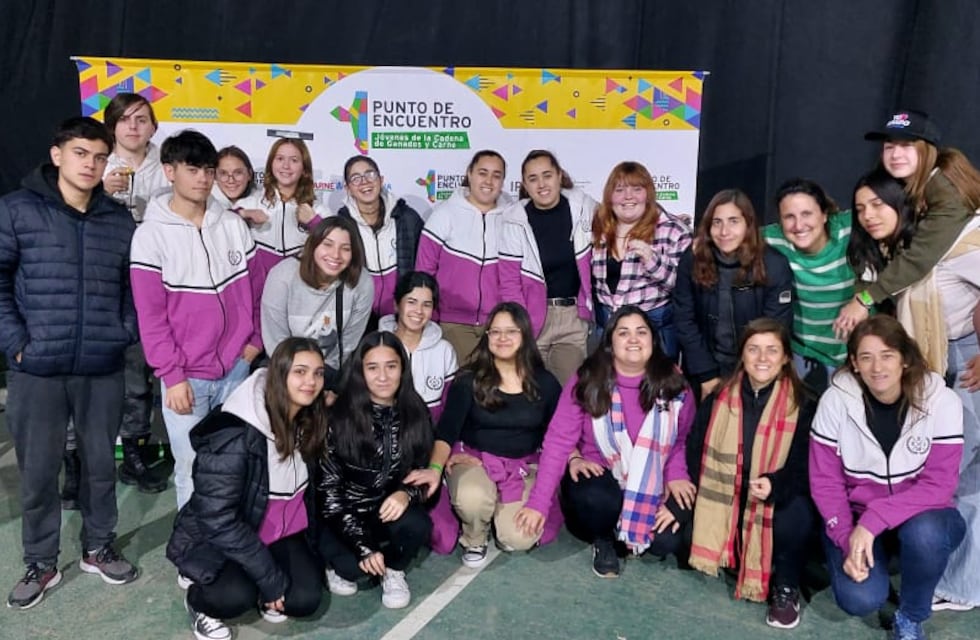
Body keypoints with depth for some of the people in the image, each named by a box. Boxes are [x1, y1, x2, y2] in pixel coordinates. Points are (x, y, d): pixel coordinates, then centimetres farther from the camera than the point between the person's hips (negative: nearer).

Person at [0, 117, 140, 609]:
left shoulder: (120, 220, 6)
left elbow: (134, 287, 12)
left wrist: (125, 334, 0)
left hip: (103, 370, 2)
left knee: (101, 464, 14)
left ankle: (98, 548, 33)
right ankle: (41, 564, 26)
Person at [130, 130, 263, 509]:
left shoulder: (233, 225, 5)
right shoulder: (151, 235, -5)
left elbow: (253, 288, 12)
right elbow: (151, 315, -7)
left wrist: (255, 339, 3)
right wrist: (171, 375, -11)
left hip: (236, 367, 3)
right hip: (187, 376, -3)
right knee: (192, 469, 4)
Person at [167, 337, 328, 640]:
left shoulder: (310, 422, -7)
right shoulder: (235, 436, -29)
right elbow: (219, 520, -28)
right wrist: (270, 579, -25)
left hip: (278, 534, 6)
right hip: (215, 536, -6)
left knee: (305, 598, -15)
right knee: (238, 595, -32)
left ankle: (246, 577, 16)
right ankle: (198, 598, 4)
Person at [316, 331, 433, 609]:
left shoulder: (415, 413, -5)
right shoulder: (339, 416, -16)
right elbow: (327, 486, -13)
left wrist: (406, 494, -23)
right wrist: (364, 546, -19)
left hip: (391, 509, 2)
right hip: (344, 514, -2)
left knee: (417, 525, -30)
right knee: (355, 566, -28)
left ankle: (393, 570, 4)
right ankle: (343, 565, 10)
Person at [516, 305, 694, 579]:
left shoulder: (672, 384, -7)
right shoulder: (587, 382, -12)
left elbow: (683, 439, 2)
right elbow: (559, 440, -14)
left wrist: (676, 474, -17)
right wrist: (539, 502, -18)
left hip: (653, 485, 2)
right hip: (599, 475, -2)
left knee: (668, 540, -19)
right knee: (595, 500, -35)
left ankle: (628, 533, 18)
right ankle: (603, 540, 3)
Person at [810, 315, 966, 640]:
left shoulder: (941, 401, -16)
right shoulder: (836, 400, -14)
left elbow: (938, 486, -18)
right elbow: (825, 481, -9)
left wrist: (874, 520, -29)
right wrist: (847, 539, -21)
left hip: (920, 514, 0)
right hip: (856, 515, 0)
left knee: (924, 533, -35)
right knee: (859, 599, -24)